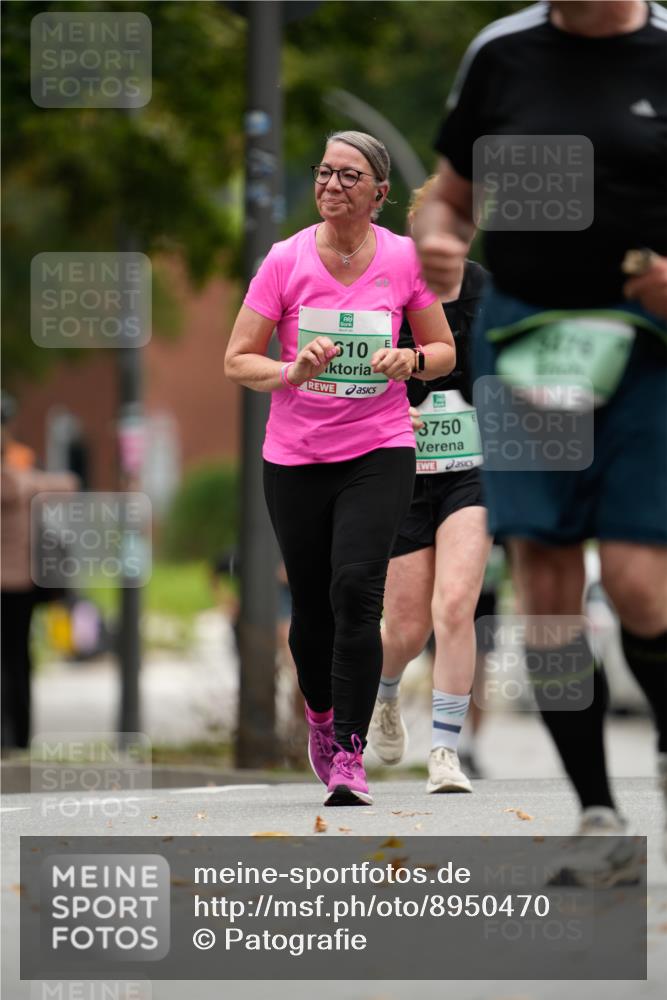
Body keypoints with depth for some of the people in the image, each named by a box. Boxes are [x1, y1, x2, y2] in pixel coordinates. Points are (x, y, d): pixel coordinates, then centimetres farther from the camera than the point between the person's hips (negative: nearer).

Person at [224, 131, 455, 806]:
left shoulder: (403, 257, -3)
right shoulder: (286, 260, -5)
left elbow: (443, 350, 9)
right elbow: (237, 361, -2)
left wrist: (412, 360, -14)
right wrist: (293, 371, -21)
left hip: (379, 452, -1)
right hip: (295, 457, 1)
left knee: (356, 590, -19)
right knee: (311, 607, 7)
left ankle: (349, 755, -15)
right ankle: (320, 716, 38)